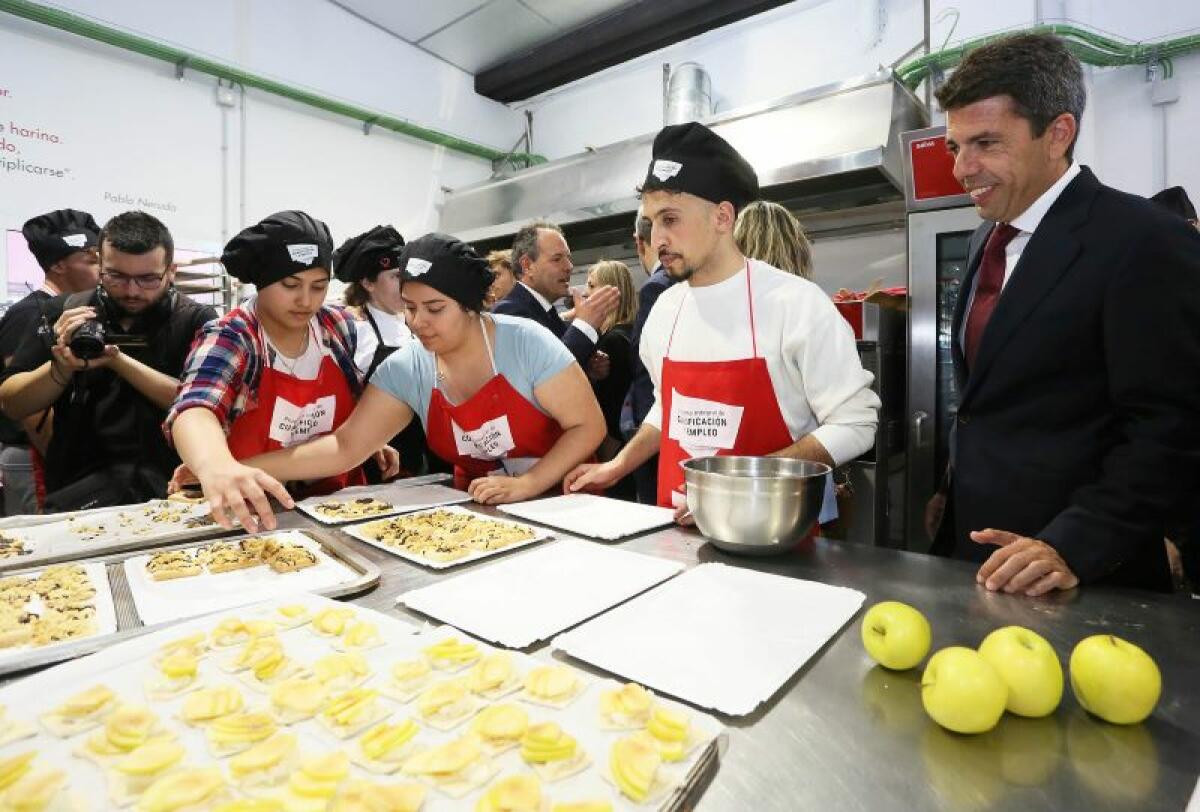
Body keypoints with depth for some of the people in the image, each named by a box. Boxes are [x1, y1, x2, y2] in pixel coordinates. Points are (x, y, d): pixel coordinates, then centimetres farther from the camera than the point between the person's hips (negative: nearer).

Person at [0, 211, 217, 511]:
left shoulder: (196, 320, -2)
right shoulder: (62, 313, 8)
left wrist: (117, 360, -18)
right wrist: (62, 368, -10)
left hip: (165, 477, -4)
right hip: (76, 479, 4)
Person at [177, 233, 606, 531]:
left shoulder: (525, 342, -15)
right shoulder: (406, 369, -6)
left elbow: (588, 425, -13)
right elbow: (346, 446, -10)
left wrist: (526, 484, -24)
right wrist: (238, 469, -21)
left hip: (561, 502, -2)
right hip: (481, 513, 3)